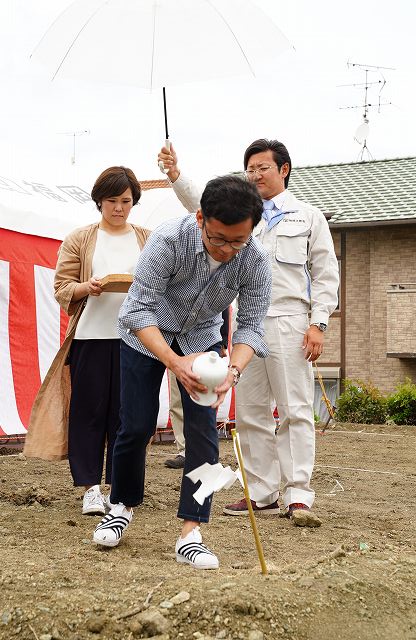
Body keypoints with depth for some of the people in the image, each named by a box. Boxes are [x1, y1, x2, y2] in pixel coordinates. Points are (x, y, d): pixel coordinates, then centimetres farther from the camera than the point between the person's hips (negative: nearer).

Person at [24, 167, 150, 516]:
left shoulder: (148, 241, 13)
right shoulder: (79, 240, 8)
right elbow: (62, 287, 4)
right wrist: (87, 288, -16)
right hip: (91, 336, -1)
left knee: (126, 413, 3)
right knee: (89, 411, 0)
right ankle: (91, 487, 7)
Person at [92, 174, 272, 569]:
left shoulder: (255, 262, -25)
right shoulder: (169, 240, -35)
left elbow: (250, 325, -19)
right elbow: (138, 310, -34)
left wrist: (233, 369, -40)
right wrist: (174, 361, -47)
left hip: (201, 337, 2)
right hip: (146, 335, -2)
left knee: (203, 430, -11)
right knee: (136, 426, -2)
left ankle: (190, 534, -9)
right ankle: (122, 507, 25)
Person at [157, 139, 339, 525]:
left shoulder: (308, 217, 8)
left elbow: (325, 274, 4)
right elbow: (203, 206, 1)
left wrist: (318, 323, -7)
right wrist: (175, 175, -16)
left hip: (288, 324, -4)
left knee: (295, 412, -7)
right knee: (250, 413, 6)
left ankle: (298, 496, -7)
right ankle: (262, 494, 12)